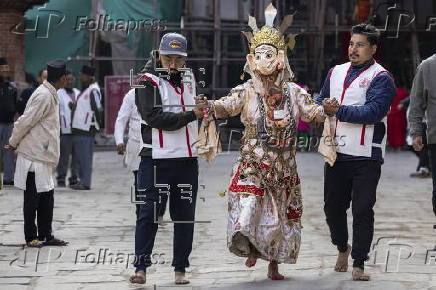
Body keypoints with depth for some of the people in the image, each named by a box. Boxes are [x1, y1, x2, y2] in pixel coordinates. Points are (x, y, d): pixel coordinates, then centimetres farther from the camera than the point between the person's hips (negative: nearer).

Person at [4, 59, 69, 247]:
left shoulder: (51, 95, 14)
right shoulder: (44, 96, -17)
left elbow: (25, 122, 18)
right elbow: (25, 122, -17)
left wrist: (14, 143, 15)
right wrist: (13, 143, -5)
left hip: (43, 157, 9)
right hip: (34, 156, -9)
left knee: (46, 197, 11)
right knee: (32, 198, -1)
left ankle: (45, 236, 17)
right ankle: (31, 237, 6)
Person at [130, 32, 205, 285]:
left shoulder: (189, 79, 13)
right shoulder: (148, 82, -7)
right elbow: (155, 117, -19)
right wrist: (190, 115, -20)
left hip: (188, 160, 5)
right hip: (157, 160, -5)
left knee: (185, 216, 7)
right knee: (149, 213, -4)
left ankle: (180, 269, 13)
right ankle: (141, 267, 1)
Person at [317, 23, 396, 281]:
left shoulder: (381, 78, -6)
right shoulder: (336, 72, 15)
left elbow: (374, 111, -19)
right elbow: (321, 100, 18)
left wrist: (340, 110, -22)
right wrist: (324, 107, -7)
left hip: (366, 156, -6)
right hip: (336, 153, 6)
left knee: (363, 210, -5)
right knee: (333, 207, 12)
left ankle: (359, 264, 4)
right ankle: (342, 248, 36)